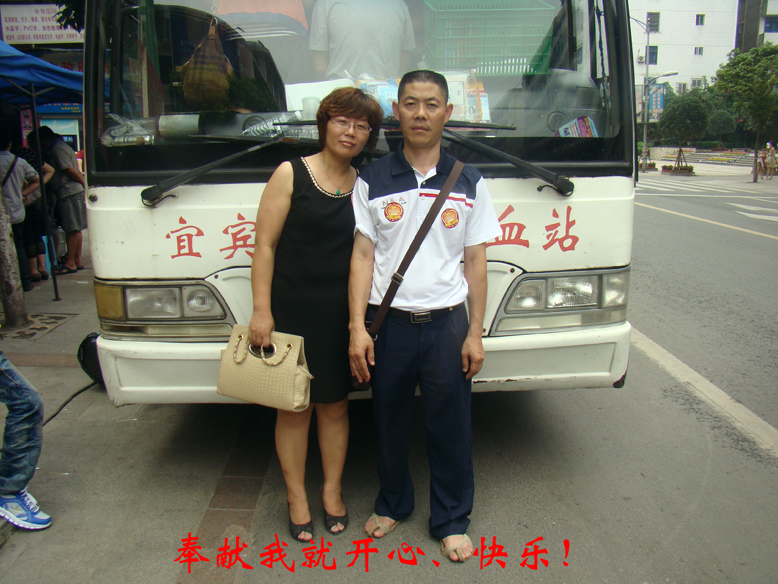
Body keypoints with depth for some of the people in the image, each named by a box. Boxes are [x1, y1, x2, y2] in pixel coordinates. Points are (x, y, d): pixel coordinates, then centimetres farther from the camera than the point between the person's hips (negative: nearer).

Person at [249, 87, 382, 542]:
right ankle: (297, 496, 26)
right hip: (292, 311, -3)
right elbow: (265, 245, -6)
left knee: (336, 404, 13)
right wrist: (262, 310, -12)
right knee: (294, 407, 8)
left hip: (342, 313, 3)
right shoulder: (291, 174, -3)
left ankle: (332, 491, 31)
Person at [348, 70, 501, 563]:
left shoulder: (469, 183, 4)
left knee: (450, 428, 8)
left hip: (446, 323, 0)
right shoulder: (373, 181, 2)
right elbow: (363, 256, 0)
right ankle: (393, 504, 38)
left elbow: (475, 261, 4)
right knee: (389, 422, 14)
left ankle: (452, 521, 28)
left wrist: (475, 333, 0)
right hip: (388, 322, 1)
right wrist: (357, 327, -7)